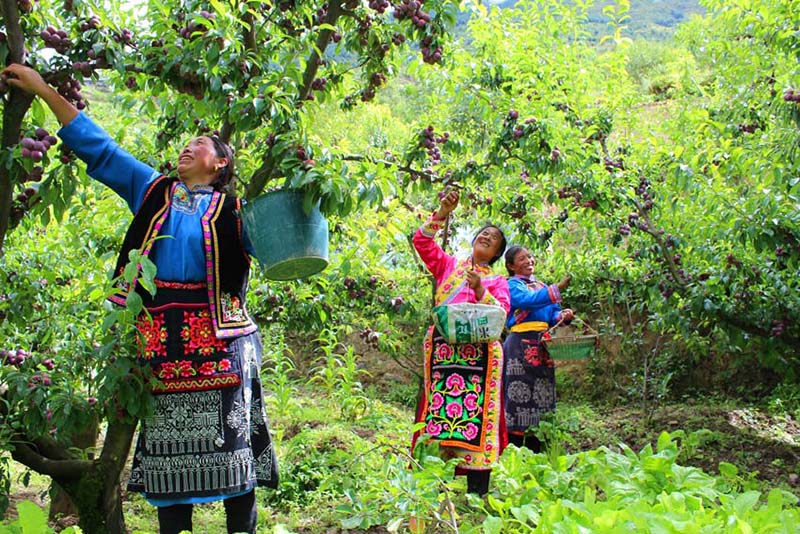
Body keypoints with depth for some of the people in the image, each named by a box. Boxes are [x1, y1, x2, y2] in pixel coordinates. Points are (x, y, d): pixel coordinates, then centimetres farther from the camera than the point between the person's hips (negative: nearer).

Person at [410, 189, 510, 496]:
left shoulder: (497, 281, 19)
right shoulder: (448, 266, 21)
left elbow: (502, 312, 3)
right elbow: (422, 241, 10)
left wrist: (480, 290, -11)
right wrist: (442, 213, 1)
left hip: (479, 353, -1)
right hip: (443, 351, 1)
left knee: (476, 411, -9)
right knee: (440, 406, -7)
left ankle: (477, 491, -8)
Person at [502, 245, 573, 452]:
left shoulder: (542, 286, 22)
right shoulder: (512, 285, 2)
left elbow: (553, 314, 17)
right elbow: (529, 300, -17)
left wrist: (563, 316, -5)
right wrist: (557, 288, -25)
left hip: (542, 347, 7)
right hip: (520, 345, -7)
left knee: (541, 397, 6)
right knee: (519, 396, -9)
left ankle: (535, 454, 10)